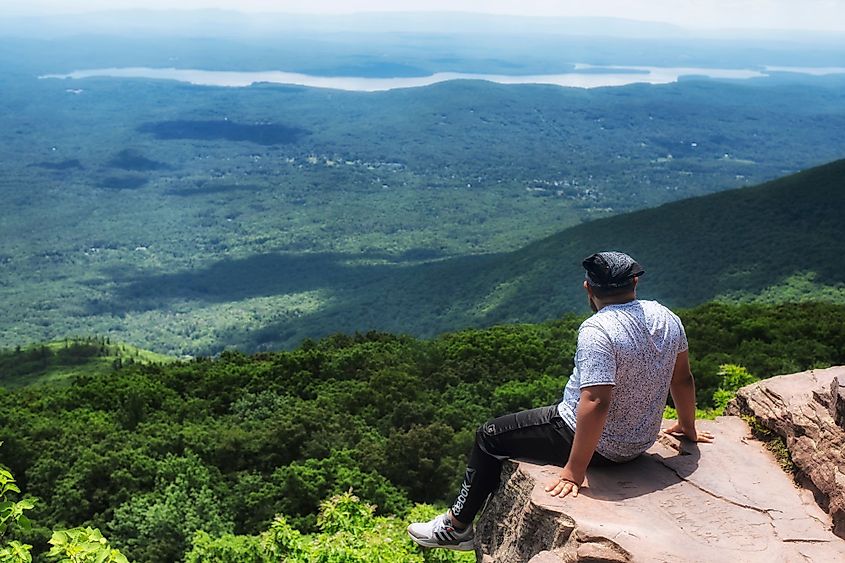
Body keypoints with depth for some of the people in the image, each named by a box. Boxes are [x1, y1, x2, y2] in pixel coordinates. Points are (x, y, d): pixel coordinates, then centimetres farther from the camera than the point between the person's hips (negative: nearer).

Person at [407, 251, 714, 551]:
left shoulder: (597, 331, -28)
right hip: (639, 442, 8)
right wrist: (687, 426, 24)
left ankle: (457, 525, 22)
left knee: (490, 436, 9)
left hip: (598, 445, -8)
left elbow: (595, 402, -35)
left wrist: (574, 470, -29)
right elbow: (682, 378, 8)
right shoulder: (666, 318, -3)